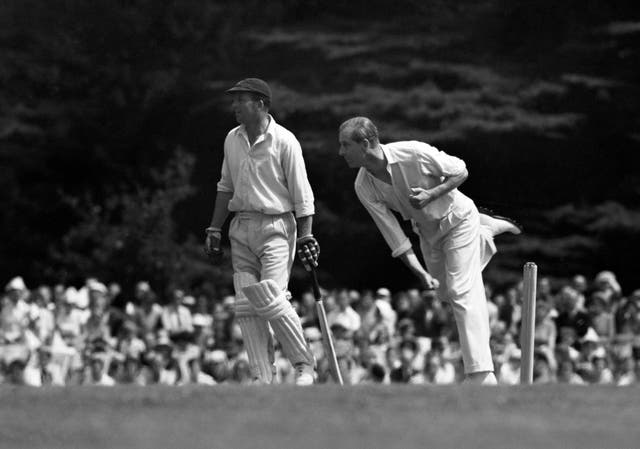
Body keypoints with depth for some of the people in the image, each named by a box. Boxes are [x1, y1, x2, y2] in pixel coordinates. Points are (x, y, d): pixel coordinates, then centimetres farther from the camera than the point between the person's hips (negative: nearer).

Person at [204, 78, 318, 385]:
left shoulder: (284, 141, -8)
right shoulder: (232, 140, 11)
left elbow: (302, 194, -7)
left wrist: (305, 237, -12)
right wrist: (214, 230, 14)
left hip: (275, 227, -6)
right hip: (241, 229, 6)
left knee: (271, 300, -16)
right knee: (245, 306, -1)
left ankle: (304, 365, -1)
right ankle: (262, 378, 1)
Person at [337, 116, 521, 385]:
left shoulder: (414, 154, -32)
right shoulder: (364, 187, -18)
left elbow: (460, 172, -17)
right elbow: (393, 233, -16)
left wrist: (431, 194, -32)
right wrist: (420, 273, -23)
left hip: (457, 219, -6)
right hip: (427, 231, 6)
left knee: (463, 292, -16)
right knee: (446, 290, 21)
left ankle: (481, 375, -16)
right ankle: (488, 229, 43)